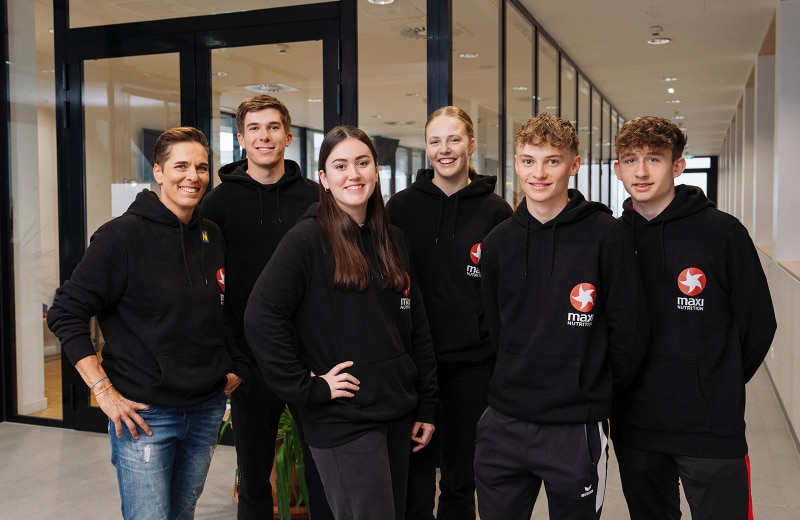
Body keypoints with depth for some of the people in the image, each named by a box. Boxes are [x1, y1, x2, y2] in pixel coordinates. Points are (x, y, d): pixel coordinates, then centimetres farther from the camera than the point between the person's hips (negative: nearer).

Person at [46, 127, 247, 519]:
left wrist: (234, 367, 9)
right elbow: (65, 314, -13)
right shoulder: (123, 235, -12)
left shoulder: (212, 236, 6)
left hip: (207, 410, 6)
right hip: (145, 413, -5)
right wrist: (104, 391, -16)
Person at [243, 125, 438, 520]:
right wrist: (307, 387, -17)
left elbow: (417, 329, 12)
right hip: (342, 419, -7)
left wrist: (426, 405, 10)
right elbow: (261, 317, -18)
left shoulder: (392, 240, 9)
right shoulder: (308, 238, -11)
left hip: (398, 413, 7)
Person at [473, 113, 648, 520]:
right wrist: (519, 380, 13)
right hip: (504, 424, 4)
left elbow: (627, 327, -6)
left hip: (576, 428, -3)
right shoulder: (498, 242, 4)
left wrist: (599, 390, 4)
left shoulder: (606, 234, -9)